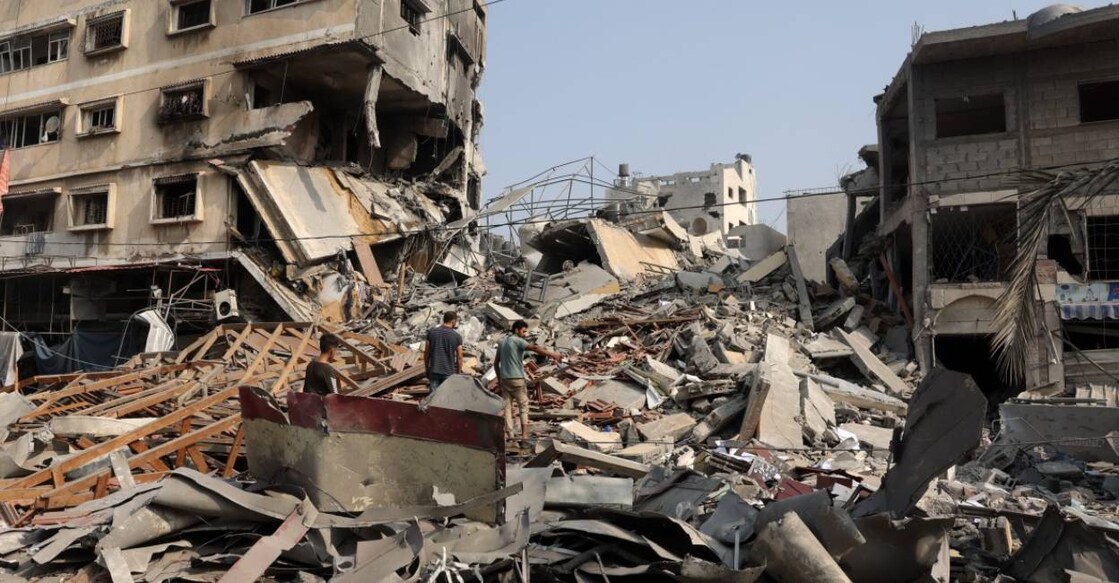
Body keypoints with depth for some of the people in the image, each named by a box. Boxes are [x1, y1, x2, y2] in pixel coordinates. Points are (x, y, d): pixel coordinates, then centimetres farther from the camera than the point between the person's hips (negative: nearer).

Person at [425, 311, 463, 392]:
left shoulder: (431, 332, -2)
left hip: (434, 371, 2)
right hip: (449, 372, -2)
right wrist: (458, 373, 6)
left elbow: (426, 353, 2)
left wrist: (427, 369, 13)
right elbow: (459, 357, -5)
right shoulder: (457, 336, -8)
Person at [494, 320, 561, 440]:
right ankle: (524, 435, -5)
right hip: (517, 379, -7)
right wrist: (553, 355, -34)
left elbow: (496, 362, 18)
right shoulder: (517, 341, -10)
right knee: (524, 406, 0)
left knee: (507, 406, 8)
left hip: (504, 379, 7)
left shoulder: (502, 342, 14)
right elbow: (534, 348, -26)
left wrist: (499, 378, 24)